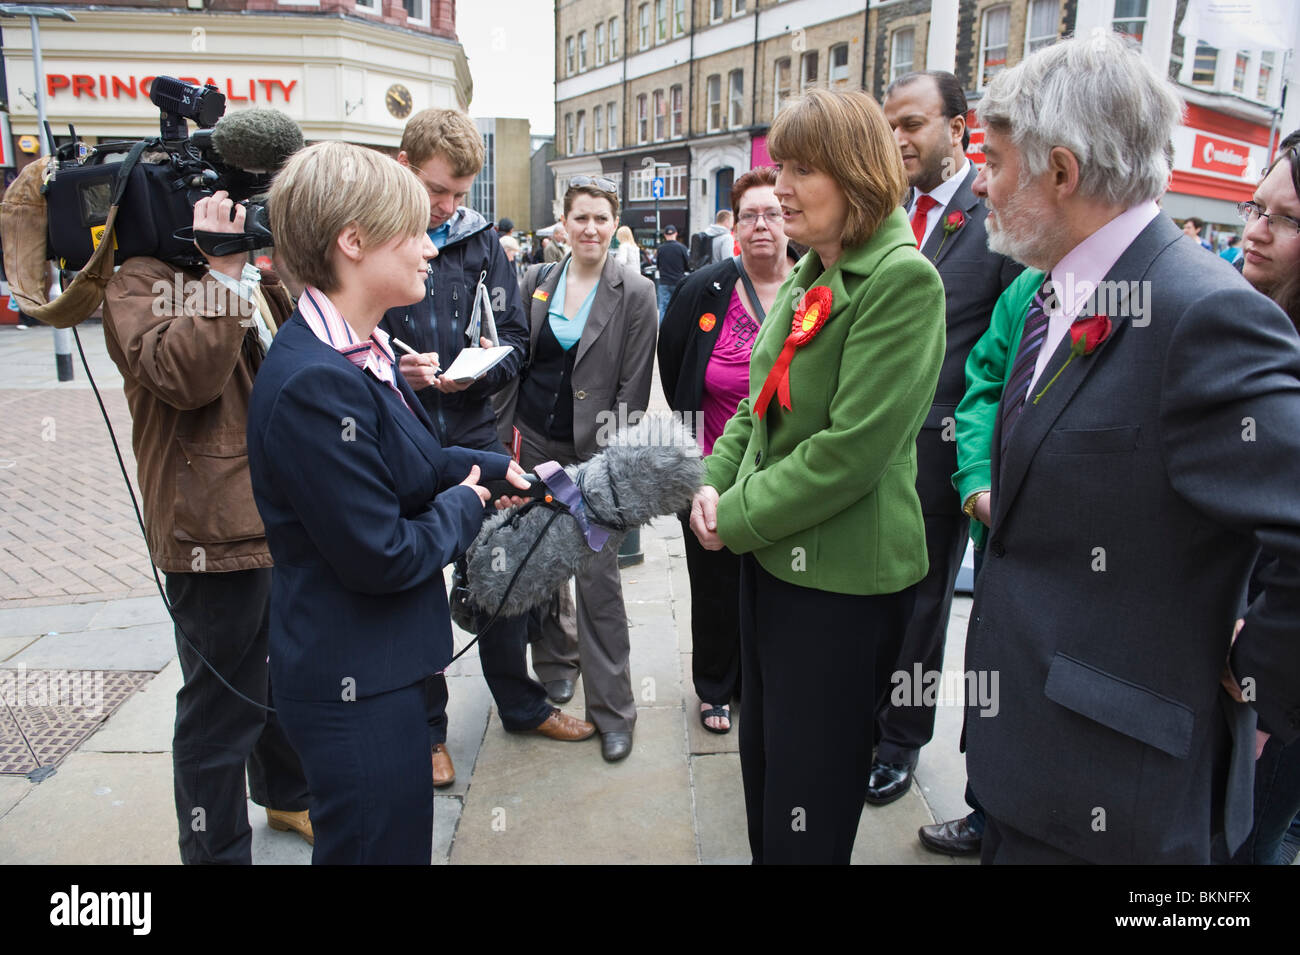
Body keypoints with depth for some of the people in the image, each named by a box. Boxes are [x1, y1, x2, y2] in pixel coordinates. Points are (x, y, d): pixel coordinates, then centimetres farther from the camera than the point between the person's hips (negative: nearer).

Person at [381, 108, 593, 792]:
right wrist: (395, 372, -23)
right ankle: (426, 727, 30)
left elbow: (515, 341, 4)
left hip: (475, 434, 3)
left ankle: (521, 704, 35)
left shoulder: (482, 241, 4)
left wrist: (474, 372, -15)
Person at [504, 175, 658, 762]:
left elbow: (633, 388, -8)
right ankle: (556, 659, 40)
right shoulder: (536, 283, 6)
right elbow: (517, 360, 11)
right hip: (534, 441, 5)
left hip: (594, 451, -4)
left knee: (598, 576, -3)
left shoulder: (635, 294, -6)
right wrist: (506, 429, 5)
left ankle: (611, 707, 9)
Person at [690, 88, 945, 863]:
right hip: (773, 558, 8)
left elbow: (851, 449, -23)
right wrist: (714, 482, -2)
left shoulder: (903, 279, -18)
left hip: (844, 576, -8)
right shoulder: (808, 276, 9)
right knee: (762, 762, 23)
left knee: (808, 809, 8)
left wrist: (739, 516, -15)